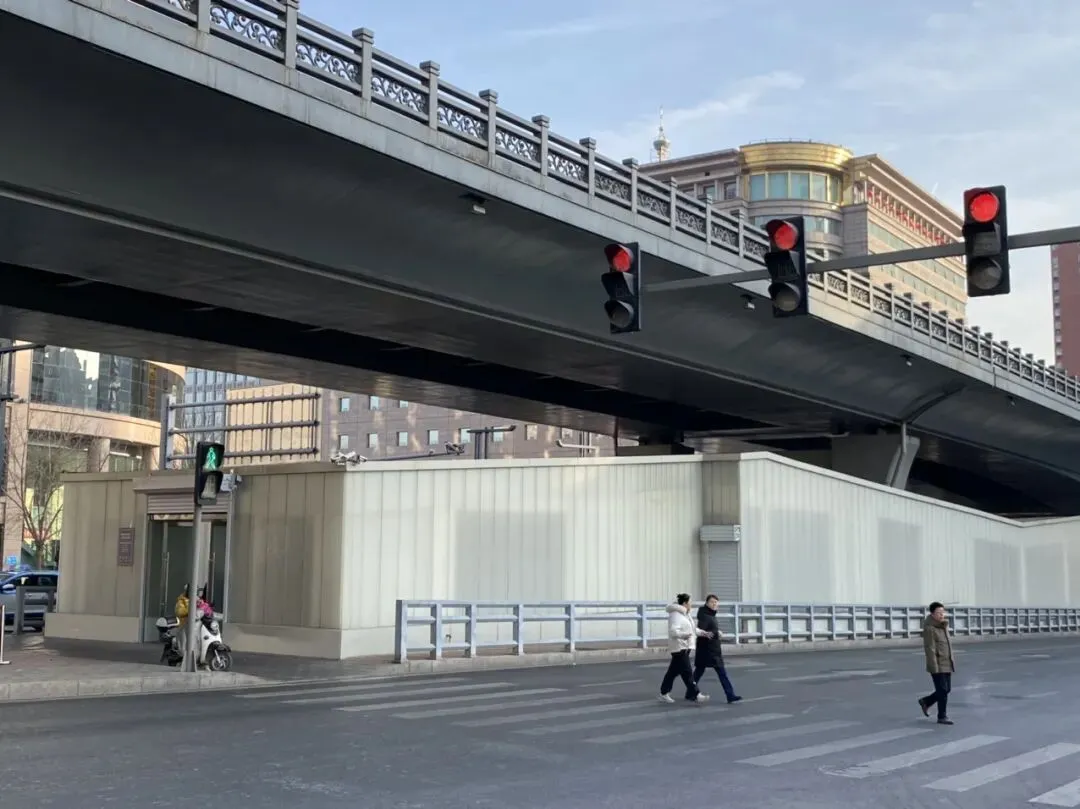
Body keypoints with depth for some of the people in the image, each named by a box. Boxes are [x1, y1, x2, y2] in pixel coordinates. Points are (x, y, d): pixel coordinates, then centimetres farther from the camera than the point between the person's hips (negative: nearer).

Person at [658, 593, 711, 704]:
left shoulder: (685, 614, 18)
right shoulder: (676, 615, -16)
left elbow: (692, 629, 24)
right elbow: (673, 631, -27)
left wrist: (702, 633, 10)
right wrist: (683, 635, -40)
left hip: (684, 647, 11)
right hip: (679, 648, -11)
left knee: (673, 671, 14)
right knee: (687, 672, -9)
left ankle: (664, 694, 20)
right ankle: (695, 695, -10)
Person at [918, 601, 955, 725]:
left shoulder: (943, 626, 10)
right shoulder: (929, 629, -16)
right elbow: (929, 649, -19)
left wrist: (951, 662, 18)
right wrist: (934, 667, -22)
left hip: (947, 664, 8)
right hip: (937, 665, -8)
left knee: (946, 689, 11)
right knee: (942, 690, -5)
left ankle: (925, 702, 30)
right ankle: (942, 717, 5)